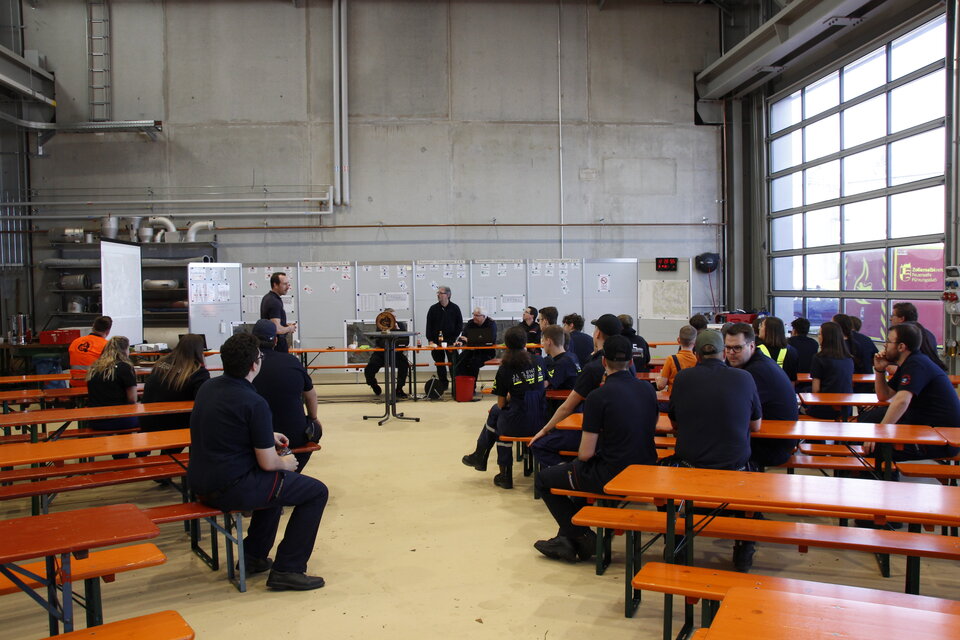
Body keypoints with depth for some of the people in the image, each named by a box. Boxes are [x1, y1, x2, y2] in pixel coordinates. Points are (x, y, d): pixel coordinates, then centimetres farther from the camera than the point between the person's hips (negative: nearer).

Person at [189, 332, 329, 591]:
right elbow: (268, 463, -17)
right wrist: (286, 463, 5)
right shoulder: (254, 403, -21)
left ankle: (253, 555, 32)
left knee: (276, 481, 33)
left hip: (201, 485, 9)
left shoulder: (208, 388, 5)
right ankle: (287, 570, 1)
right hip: (230, 489, -9)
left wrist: (267, 436, 20)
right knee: (316, 492, 0)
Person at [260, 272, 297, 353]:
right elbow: (277, 329, -28)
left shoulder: (267, 297, 11)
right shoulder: (274, 302, -21)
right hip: (277, 345, -10)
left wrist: (286, 325, 11)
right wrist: (289, 328, -9)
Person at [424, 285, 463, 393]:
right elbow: (429, 325, 3)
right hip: (437, 341, 2)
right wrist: (430, 340, -5)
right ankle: (443, 384, 16)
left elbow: (460, 324, 5)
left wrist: (455, 337, -4)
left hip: (451, 341, -2)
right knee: (440, 364, 7)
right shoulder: (433, 309, 4)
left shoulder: (455, 308, 2)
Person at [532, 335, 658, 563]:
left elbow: (586, 453, -17)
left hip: (612, 476, -7)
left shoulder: (599, 396, -18)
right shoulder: (648, 390, 2)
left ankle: (582, 538, 15)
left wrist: (580, 455, 9)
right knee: (578, 470, 32)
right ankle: (566, 539, 31)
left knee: (544, 479, 14)